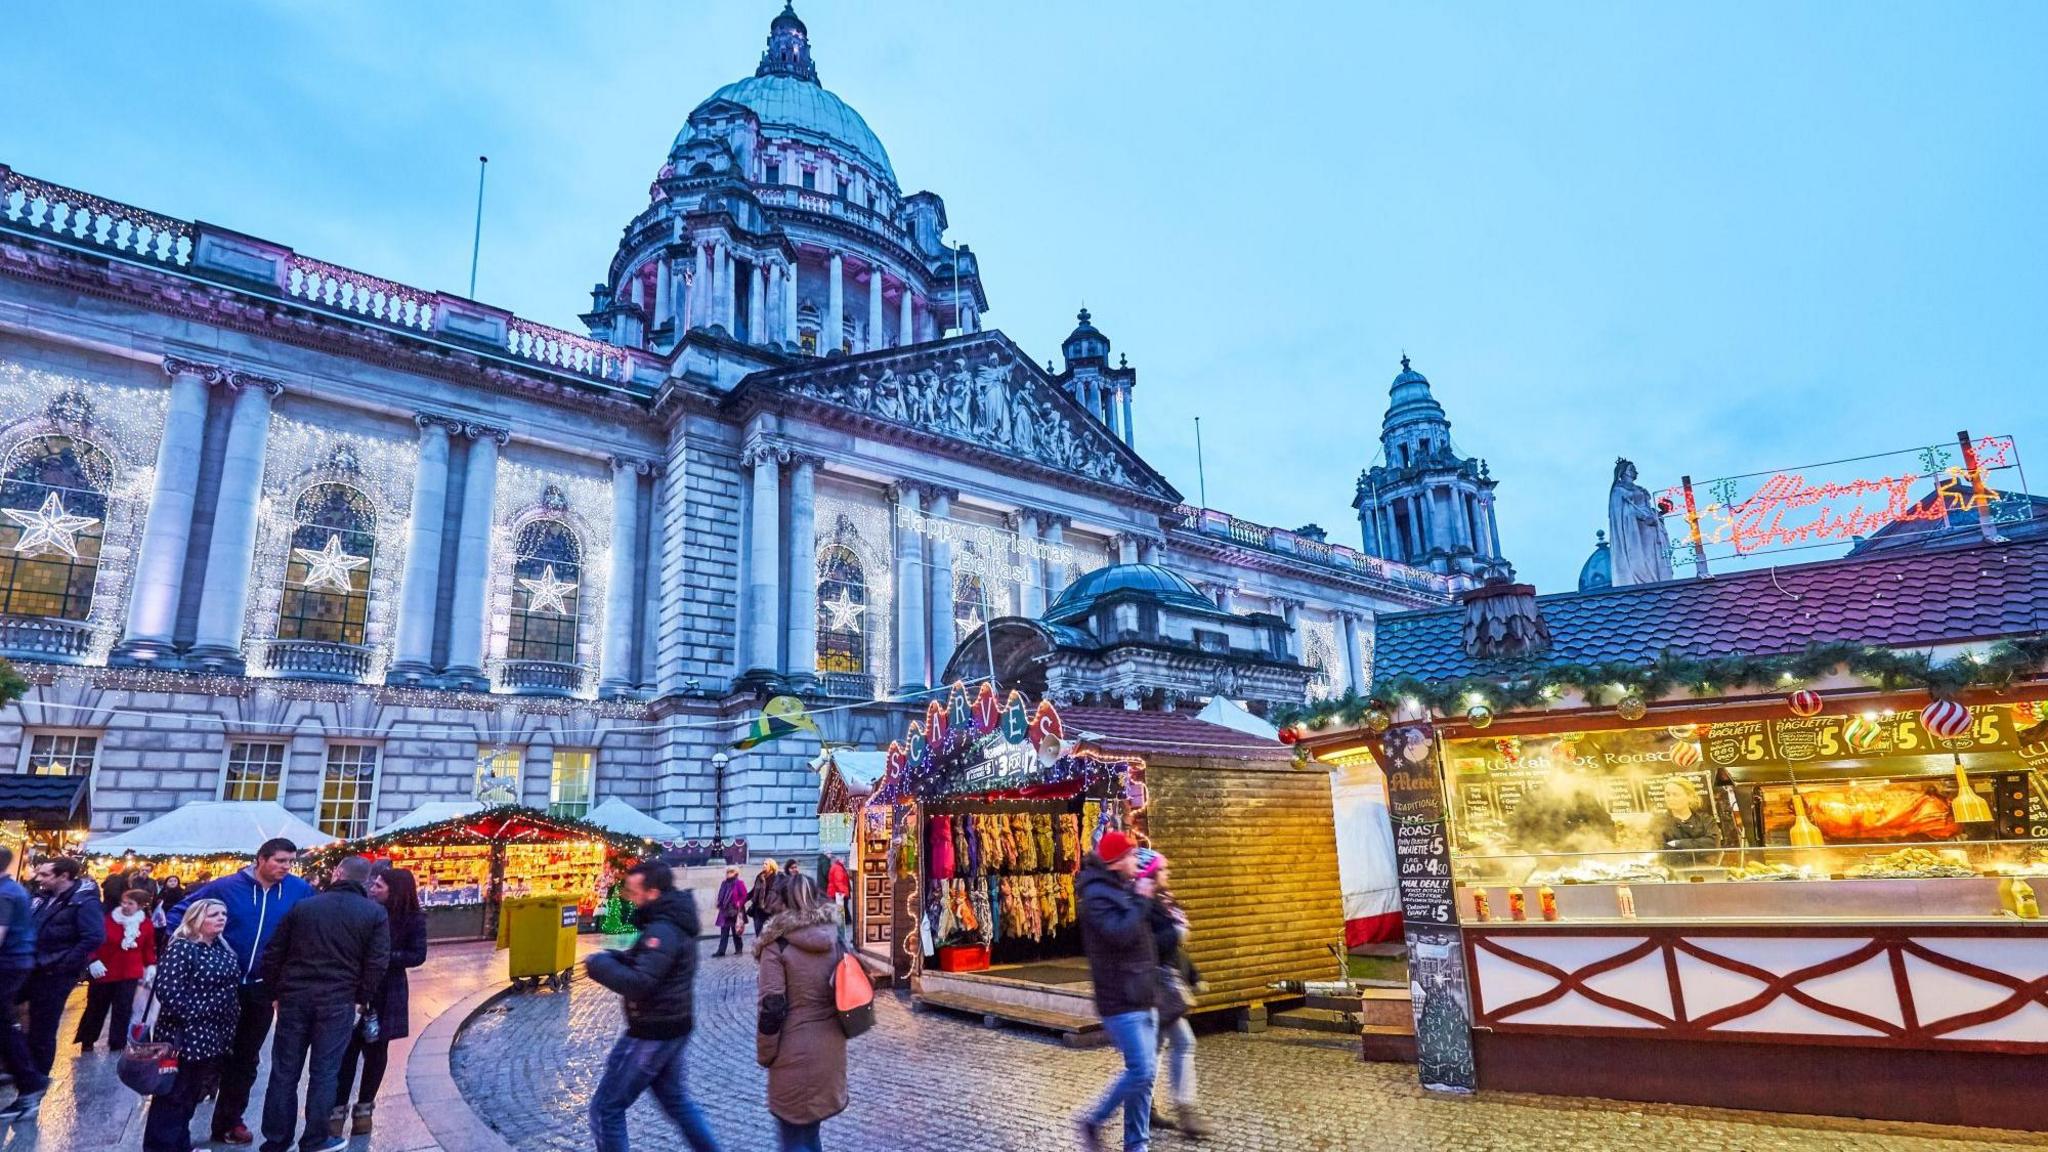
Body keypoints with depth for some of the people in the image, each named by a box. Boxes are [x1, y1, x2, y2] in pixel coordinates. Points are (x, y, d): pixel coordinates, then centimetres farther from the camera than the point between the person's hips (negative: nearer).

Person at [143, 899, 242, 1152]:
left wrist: (229, 1024, 11)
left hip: (215, 1037, 8)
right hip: (185, 1036, -8)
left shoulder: (224, 949, 10)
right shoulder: (181, 948, -14)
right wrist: (196, 1017, -20)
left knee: (192, 1096, 18)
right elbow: (166, 989, -22)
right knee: (172, 1097, 4)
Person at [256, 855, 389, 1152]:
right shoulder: (376, 913, -4)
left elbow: (273, 954, 6)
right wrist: (362, 998, 7)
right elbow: (377, 963, -6)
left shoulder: (302, 906, 4)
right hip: (338, 1002, -3)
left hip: (294, 997, 3)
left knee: (284, 1071, 13)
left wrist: (276, 991, 16)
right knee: (324, 1073, 7)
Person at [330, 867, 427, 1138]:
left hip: (387, 994, 0)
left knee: (376, 1051, 11)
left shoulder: (413, 919, -8)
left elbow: (418, 956, -8)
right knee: (347, 1050, 1)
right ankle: (338, 1108, 15)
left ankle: (364, 1108, 26)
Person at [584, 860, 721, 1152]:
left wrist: (599, 964, -18)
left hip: (653, 1033, -10)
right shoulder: (673, 922, 8)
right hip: (673, 1028, 10)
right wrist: (613, 957, 1)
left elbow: (638, 984, -30)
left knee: (606, 1108, 4)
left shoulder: (662, 930, -24)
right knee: (677, 1100, 23)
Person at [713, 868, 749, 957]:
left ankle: (739, 949, 11)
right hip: (725, 911, 6)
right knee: (724, 932, 3)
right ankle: (721, 950, 2)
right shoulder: (724, 884, 13)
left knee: (736, 931, 2)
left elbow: (744, 896, -11)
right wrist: (720, 905, 7)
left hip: (735, 911, -6)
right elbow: (721, 897, 20)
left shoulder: (739, 883, -7)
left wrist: (739, 905, -18)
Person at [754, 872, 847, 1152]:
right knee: (811, 1129, 23)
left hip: (794, 1052, -5)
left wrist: (765, 1054, -3)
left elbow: (772, 1007, -15)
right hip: (831, 1049, 6)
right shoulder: (834, 937, 3)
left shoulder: (777, 944, -13)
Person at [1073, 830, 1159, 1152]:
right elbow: (1121, 933, -26)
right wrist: (1141, 900, -18)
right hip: (1121, 1001, -9)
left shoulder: (1126, 887, 13)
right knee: (1140, 1071, -11)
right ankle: (1091, 1122, 6)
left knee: (1146, 1072, 11)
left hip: (1142, 998, 9)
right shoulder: (1096, 895, -15)